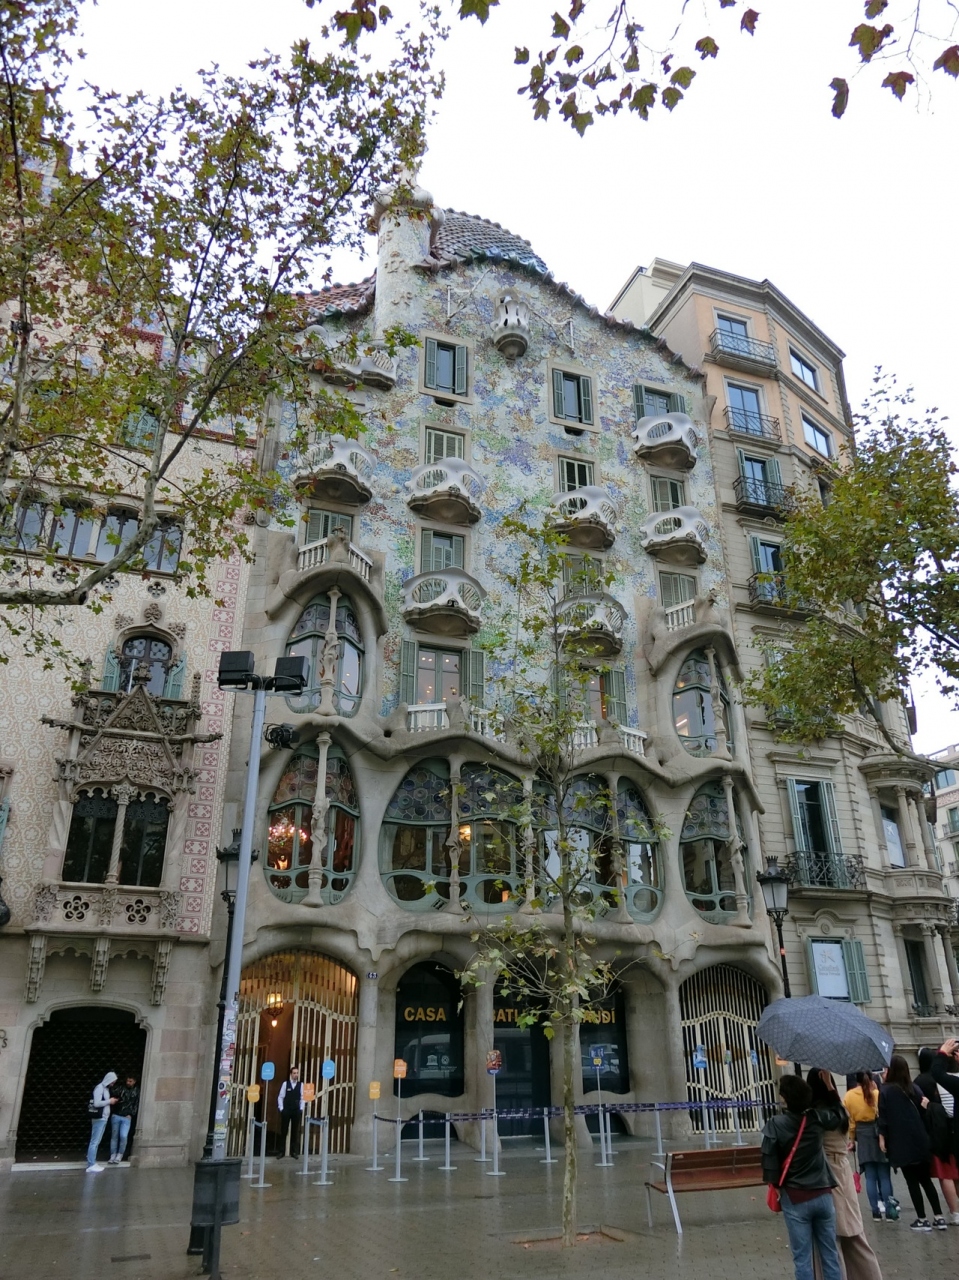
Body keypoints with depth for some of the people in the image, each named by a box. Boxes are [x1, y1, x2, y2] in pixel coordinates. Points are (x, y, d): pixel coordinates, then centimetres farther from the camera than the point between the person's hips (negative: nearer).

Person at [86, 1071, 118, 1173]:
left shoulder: (106, 1088, 14)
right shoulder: (99, 1088, -13)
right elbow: (96, 1103, -22)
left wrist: (111, 1101, 5)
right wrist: (109, 1101, -13)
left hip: (104, 1118, 9)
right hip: (99, 1118, -9)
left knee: (97, 1142, 11)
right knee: (94, 1142, -5)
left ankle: (92, 1163, 16)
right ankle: (91, 1165, -3)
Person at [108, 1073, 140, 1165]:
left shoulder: (137, 1091, 4)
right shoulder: (121, 1087, 4)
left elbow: (137, 1104, 5)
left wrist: (131, 1114, -3)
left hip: (126, 1117, -1)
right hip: (116, 1116, 1)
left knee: (123, 1136, -10)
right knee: (114, 1136, 5)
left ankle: (119, 1155, 7)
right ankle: (113, 1156, 17)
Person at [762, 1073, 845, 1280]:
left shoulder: (775, 1125, -15)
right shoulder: (817, 1118, -6)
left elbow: (770, 1160, -15)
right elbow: (838, 1114, 14)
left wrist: (774, 1184, 1)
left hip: (795, 1199, -3)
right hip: (822, 1195, 3)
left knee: (802, 1258, 5)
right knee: (830, 1253, 13)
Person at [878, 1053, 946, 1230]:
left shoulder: (885, 1090, -7)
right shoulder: (912, 1087, 4)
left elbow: (883, 1117, -8)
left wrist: (882, 1137, 0)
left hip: (901, 1143, -5)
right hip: (919, 1140, 5)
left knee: (912, 1182, 5)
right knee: (925, 1179, 16)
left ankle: (922, 1220, 7)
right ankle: (939, 1217, 16)